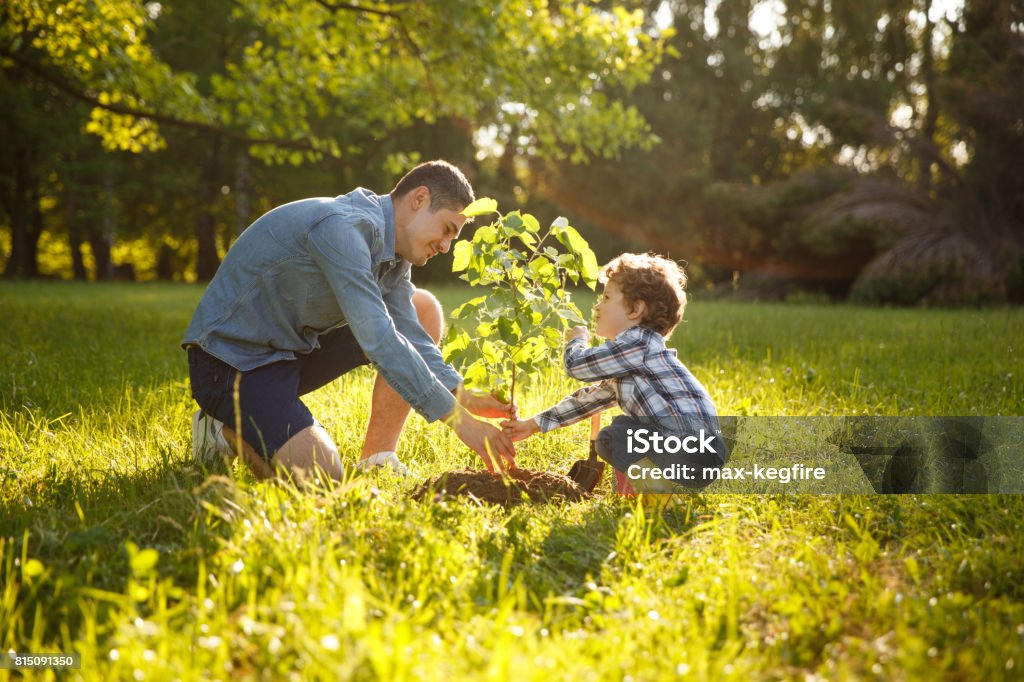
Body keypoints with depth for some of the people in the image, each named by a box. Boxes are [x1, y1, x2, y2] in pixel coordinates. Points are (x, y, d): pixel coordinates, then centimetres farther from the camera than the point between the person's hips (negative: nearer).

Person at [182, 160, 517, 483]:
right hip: (232, 358, -10)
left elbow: (410, 336, 1)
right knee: (320, 476, -28)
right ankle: (226, 428, 1)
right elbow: (378, 340, -32)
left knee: (423, 310, 4)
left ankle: (376, 459, 3)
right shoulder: (343, 227, -26)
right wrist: (459, 419, -31)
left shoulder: (392, 249, 5)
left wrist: (465, 397, -15)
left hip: (295, 346, 10)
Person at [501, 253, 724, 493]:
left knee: (612, 437, -12)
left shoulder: (640, 343, -13)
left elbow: (576, 364, -12)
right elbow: (591, 397, 25)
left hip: (694, 453, -10)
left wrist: (577, 340, 12)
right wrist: (533, 425, 25)